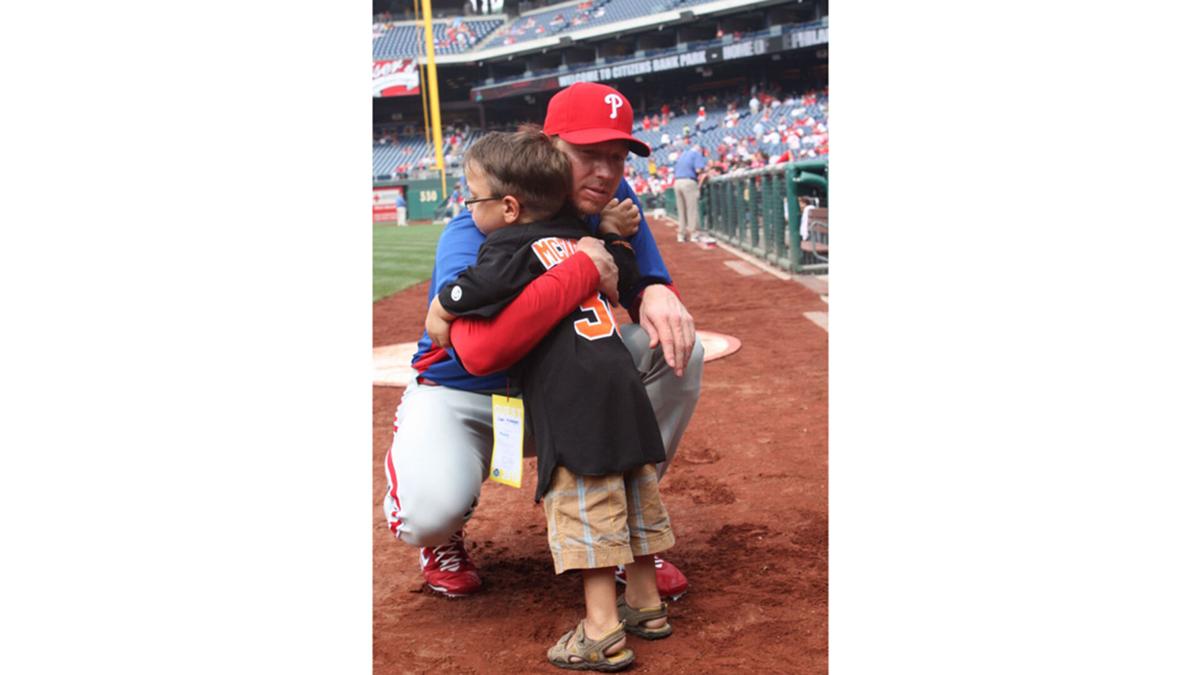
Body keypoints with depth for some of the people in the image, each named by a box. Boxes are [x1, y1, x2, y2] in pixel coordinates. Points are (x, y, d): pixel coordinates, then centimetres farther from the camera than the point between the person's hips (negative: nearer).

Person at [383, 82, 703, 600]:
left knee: (678, 349, -14)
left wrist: (656, 295, -31)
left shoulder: (614, 203, -11)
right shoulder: (472, 237, -30)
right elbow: (480, 351, -48)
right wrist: (583, 270, -44)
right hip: (462, 396, -5)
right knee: (433, 508, -35)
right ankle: (440, 538, 9)